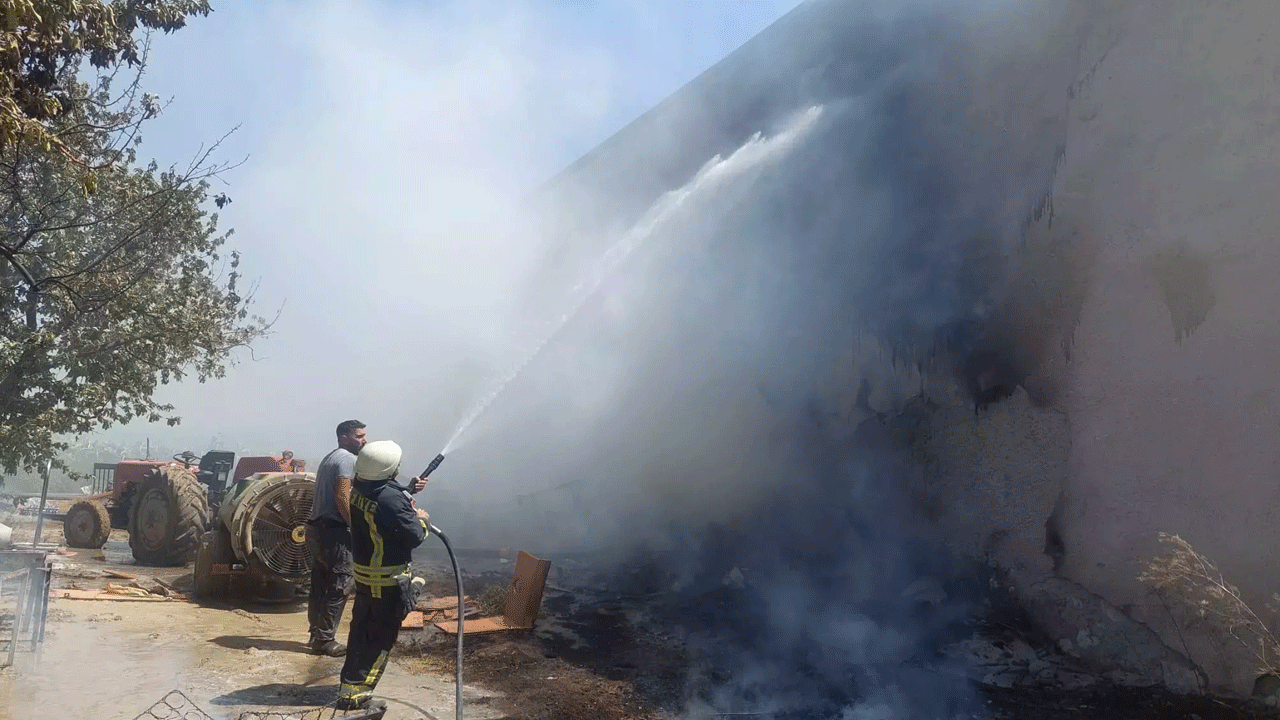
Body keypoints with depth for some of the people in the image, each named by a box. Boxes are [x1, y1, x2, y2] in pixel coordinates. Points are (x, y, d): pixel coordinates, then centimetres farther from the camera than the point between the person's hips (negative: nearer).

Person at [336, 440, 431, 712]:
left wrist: (409, 492, 8)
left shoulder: (359, 489, -1)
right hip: (387, 581, -8)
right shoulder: (390, 498, -28)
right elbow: (414, 537, -22)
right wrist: (421, 519, -3)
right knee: (381, 639, 3)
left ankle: (349, 683, 31)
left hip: (363, 574, 8)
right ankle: (355, 694, 6)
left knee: (362, 630, 20)